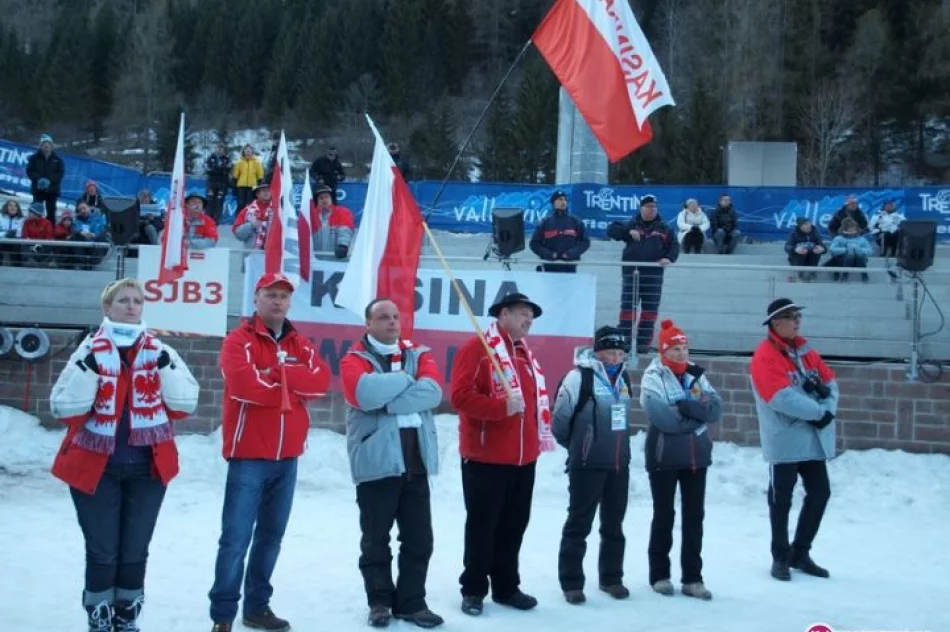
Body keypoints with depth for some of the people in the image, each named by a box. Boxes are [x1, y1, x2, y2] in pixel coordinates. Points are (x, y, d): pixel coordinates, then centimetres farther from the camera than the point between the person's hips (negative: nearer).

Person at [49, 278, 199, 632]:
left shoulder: (159, 352, 3)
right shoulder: (90, 350, -3)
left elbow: (184, 406, -2)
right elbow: (65, 410, -10)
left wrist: (167, 367, -15)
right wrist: (87, 369, -22)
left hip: (148, 466, 2)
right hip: (95, 466, -2)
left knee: (135, 551, 11)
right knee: (102, 551, 1)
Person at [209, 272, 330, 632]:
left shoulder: (301, 345, 13)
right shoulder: (239, 340, -5)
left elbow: (320, 381, -4)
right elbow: (244, 385, -22)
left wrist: (276, 373, -15)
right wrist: (291, 385, -8)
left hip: (287, 458, 6)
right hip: (248, 457, -6)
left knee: (271, 535, 13)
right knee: (236, 538, -7)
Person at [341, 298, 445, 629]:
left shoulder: (418, 354, 11)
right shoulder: (355, 358, -1)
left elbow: (432, 391, -8)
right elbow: (364, 393, -23)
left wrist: (386, 401, -16)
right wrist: (407, 378, -11)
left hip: (416, 462, 4)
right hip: (376, 461, -4)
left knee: (419, 539, 8)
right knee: (376, 539, 7)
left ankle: (411, 602, 20)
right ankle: (380, 602, 21)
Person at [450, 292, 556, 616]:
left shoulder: (527, 355, 15)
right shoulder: (476, 349, -10)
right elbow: (461, 396, -19)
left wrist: (539, 438, 14)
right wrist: (502, 407, -27)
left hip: (523, 458, 8)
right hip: (486, 457, -7)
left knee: (514, 526, 14)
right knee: (481, 526, 2)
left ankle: (506, 587, 25)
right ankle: (473, 589, 14)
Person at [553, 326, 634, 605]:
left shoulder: (624, 378, 8)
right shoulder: (579, 377, -15)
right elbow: (560, 417, -10)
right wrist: (575, 445, 4)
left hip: (619, 465, 7)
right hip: (587, 465, -7)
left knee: (614, 524, 14)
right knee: (579, 523, 0)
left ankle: (611, 578, 27)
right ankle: (571, 583, 9)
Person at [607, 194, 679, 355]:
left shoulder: (663, 229, 10)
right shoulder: (631, 225, 7)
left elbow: (674, 246, 9)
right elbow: (611, 230, -2)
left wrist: (669, 258, -11)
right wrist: (629, 232, -16)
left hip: (654, 274, 2)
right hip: (631, 273, -1)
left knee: (650, 310, 2)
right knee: (628, 307, -3)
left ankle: (643, 343, 8)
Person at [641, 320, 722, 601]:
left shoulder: (696, 374, 8)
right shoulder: (653, 377, -9)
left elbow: (716, 409, -4)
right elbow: (663, 418, -21)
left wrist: (686, 405, -18)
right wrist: (699, 412, -11)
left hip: (696, 456, 5)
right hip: (664, 457, -5)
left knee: (694, 516, 7)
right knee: (664, 516, 5)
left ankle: (692, 578, 15)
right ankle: (659, 574, 18)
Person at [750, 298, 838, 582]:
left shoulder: (805, 350, 12)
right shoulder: (766, 356, -12)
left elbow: (830, 382, 8)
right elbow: (783, 398, -21)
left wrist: (828, 410, -11)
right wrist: (819, 411, -16)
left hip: (814, 438, 7)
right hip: (785, 440, -7)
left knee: (820, 492, 11)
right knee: (781, 499, 4)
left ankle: (800, 552, 26)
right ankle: (781, 557, 17)